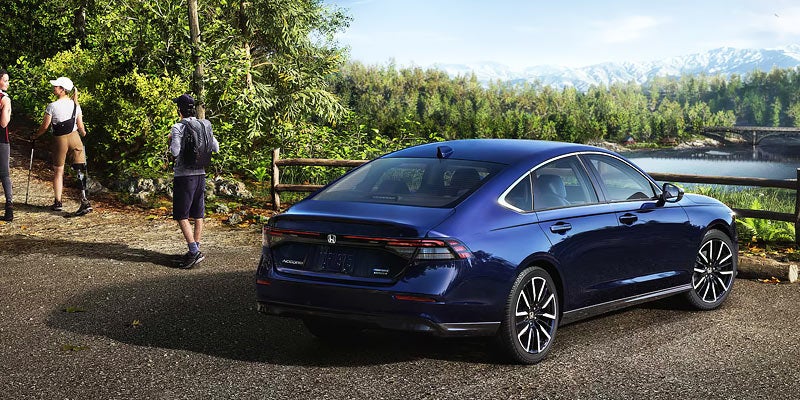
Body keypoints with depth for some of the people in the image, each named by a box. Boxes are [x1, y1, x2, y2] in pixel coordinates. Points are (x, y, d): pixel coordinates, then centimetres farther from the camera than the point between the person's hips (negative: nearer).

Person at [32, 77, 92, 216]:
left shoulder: (52, 106, -11)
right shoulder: (75, 105, 1)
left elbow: (45, 126, -6)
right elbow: (80, 126, 5)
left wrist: (36, 135, 13)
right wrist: (84, 133, 27)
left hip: (60, 140, -3)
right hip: (74, 137, 3)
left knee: (58, 171, 13)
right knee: (80, 170, -1)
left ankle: (58, 202, 21)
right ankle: (85, 201, -9)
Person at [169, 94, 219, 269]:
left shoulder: (178, 128, -11)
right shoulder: (205, 125, 6)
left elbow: (175, 152, -18)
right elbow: (216, 148, 10)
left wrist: (170, 141, 2)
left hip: (184, 175, -6)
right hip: (200, 174, 6)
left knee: (181, 216, -3)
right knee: (198, 215, 11)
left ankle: (194, 251, -13)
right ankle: (196, 251, 17)